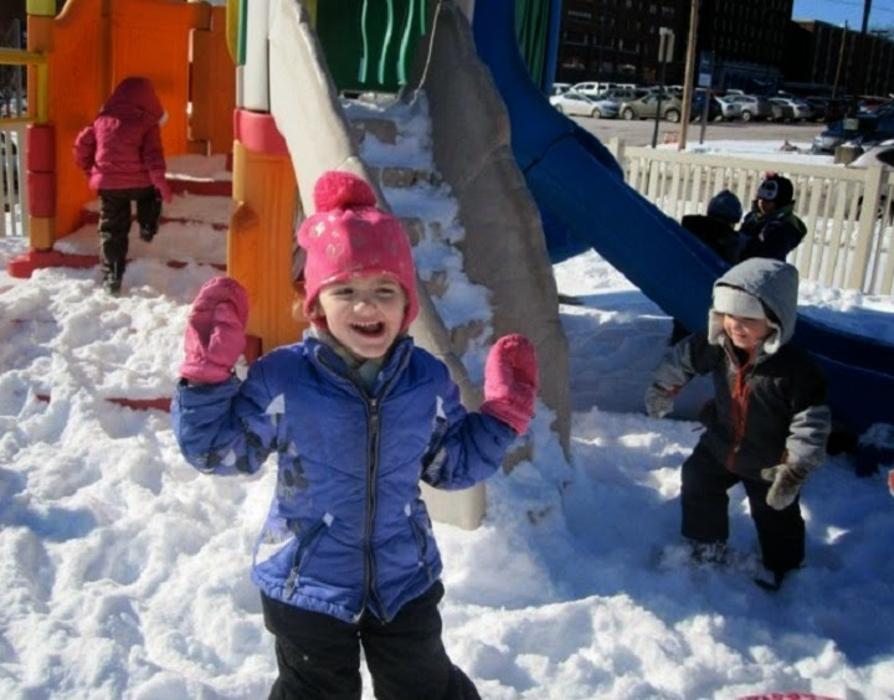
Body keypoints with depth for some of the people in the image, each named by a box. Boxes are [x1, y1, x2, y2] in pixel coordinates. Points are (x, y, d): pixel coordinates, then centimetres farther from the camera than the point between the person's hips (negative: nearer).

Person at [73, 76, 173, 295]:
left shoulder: (103, 119, 10)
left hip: (108, 184, 3)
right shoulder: (147, 122, -3)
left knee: (111, 231, 9)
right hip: (139, 182, -3)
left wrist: (88, 168, 27)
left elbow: (82, 144, 13)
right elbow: (153, 157, -12)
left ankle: (111, 278, 7)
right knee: (153, 188, 34)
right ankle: (148, 228, 26)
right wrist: (162, 184, -9)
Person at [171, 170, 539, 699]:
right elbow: (216, 450, -8)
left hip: (406, 580, 2)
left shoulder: (429, 381, -8)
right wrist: (207, 373, -19)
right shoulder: (281, 379, -17)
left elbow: (453, 465, 5)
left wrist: (504, 414, -3)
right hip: (307, 585, -2)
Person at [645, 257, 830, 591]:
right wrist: (662, 390, 12)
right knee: (698, 487, 18)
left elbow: (812, 423, -27)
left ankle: (780, 566, 39)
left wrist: (794, 470, -25)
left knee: (776, 515, 13)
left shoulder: (795, 369, -34)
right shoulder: (716, 346, -21)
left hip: (769, 463, -4)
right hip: (720, 445, 4)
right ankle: (706, 546, 42)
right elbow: (680, 359, -1)